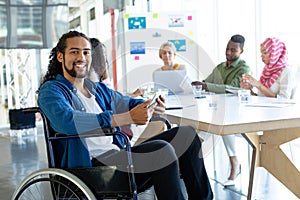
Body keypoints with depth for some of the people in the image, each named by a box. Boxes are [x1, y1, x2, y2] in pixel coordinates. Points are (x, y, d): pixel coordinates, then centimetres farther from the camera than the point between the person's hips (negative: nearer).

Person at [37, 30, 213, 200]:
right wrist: (128, 118, -28)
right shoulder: (50, 90, -2)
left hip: (119, 156, 8)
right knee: (162, 150, -28)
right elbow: (68, 121, -22)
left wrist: (153, 107, -8)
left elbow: (130, 104, 19)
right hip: (90, 165, -8)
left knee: (187, 134, 1)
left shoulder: (99, 89, 23)